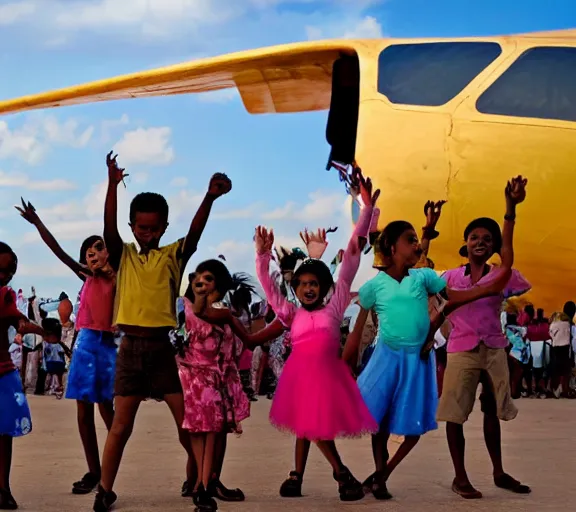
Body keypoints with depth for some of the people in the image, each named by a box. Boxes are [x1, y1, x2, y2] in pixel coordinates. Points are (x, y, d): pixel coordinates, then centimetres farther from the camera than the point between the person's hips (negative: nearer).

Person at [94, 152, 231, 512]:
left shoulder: (173, 256, 4)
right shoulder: (123, 255, 6)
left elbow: (195, 233, -13)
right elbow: (109, 228, -11)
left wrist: (210, 198, -31)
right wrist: (113, 186, -25)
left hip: (162, 346, 0)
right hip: (130, 347, 0)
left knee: (188, 420, 0)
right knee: (121, 425, 2)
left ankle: (199, 479, 13)